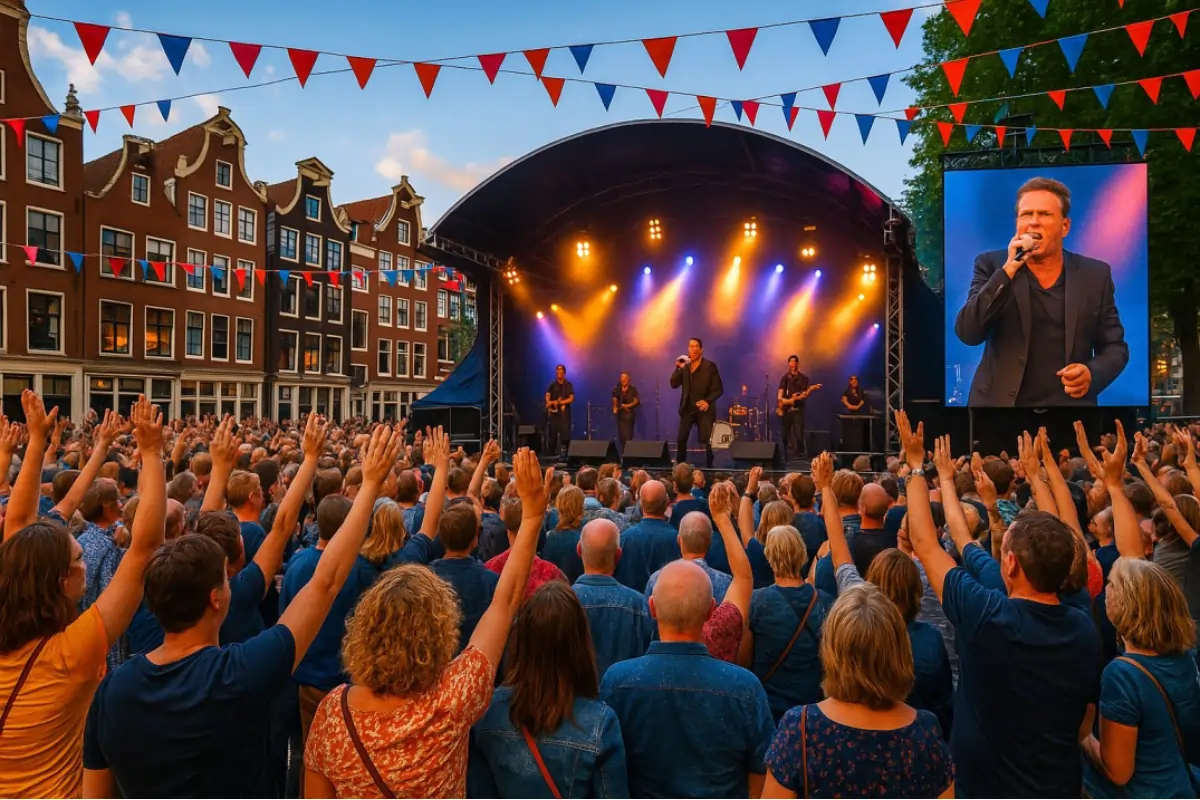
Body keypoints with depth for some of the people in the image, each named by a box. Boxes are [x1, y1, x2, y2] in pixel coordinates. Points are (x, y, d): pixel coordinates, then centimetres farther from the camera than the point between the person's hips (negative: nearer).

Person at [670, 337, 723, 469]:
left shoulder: (710, 366, -5)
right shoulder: (684, 365, 6)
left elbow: (719, 390, -5)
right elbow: (674, 385, -3)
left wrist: (708, 401, -20)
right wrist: (679, 368, -14)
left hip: (704, 409, -3)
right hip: (687, 409, 3)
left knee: (706, 441, -5)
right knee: (681, 439, -1)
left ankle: (709, 468, 6)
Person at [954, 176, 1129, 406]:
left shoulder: (1095, 275, 3)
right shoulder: (992, 265, -3)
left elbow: (1115, 346, 7)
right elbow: (968, 333, -15)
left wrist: (1092, 374, -14)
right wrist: (1008, 270, -20)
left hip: (1069, 401, 1)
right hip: (999, 400, -1)